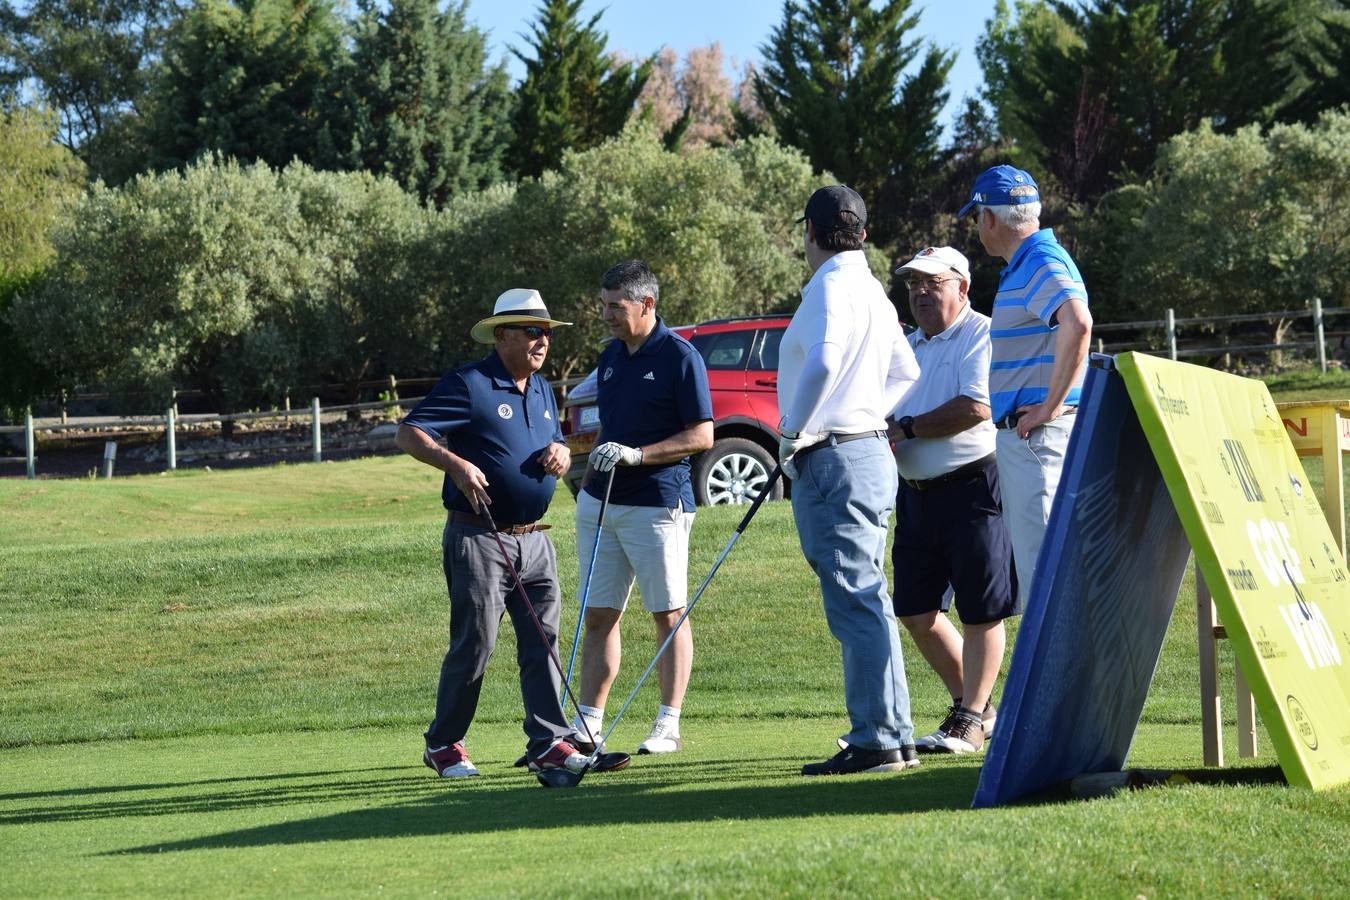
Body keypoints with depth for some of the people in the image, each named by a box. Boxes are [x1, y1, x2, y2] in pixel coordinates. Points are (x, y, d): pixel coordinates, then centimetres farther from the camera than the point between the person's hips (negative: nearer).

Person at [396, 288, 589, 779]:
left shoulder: (542, 390, 16)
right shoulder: (468, 385, -8)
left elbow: (556, 444, 28)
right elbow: (408, 433, -11)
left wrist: (561, 454, 3)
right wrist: (456, 464, -26)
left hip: (533, 540, 7)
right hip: (478, 539, -7)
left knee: (543, 640, 1)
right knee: (474, 644, -5)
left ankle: (548, 740, 4)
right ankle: (443, 744, 8)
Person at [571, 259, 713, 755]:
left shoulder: (679, 357, -9)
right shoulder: (610, 357, 13)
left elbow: (702, 436, -12)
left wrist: (637, 454, -20)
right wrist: (586, 486, 18)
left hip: (657, 504, -7)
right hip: (601, 504, 7)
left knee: (669, 616, 0)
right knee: (599, 616, 6)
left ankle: (668, 727, 3)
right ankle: (587, 725, 9)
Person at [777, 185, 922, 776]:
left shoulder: (830, 286, -12)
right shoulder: (873, 290, 19)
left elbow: (823, 362, -29)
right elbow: (904, 373, 29)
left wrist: (793, 433, -17)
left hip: (835, 460, -10)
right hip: (868, 451, 10)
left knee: (856, 604, -10)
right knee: (865, 603, 13)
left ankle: (876, 740, -12)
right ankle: (892, 737, 15)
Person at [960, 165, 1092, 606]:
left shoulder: (1041, 264, -14)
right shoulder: (1026, 266, 19)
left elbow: (1077, 325, -32)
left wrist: (1050, 406, -26)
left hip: (1039, 435, -11)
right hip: (1021, 437, 11)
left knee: (1042, 565, -12)